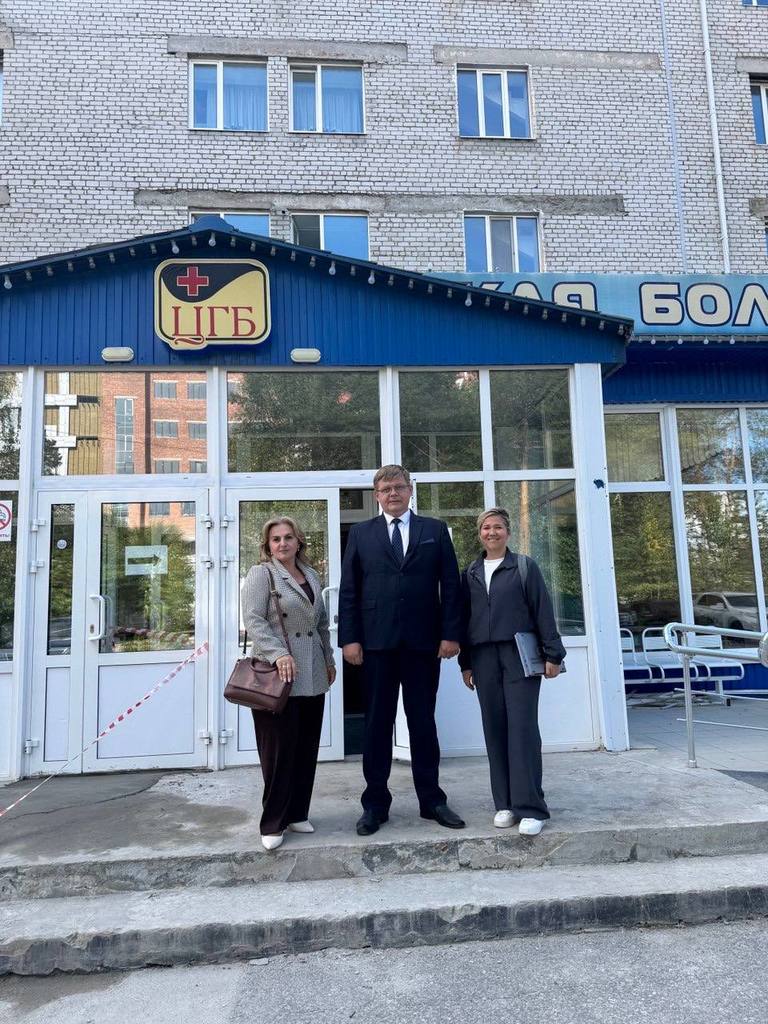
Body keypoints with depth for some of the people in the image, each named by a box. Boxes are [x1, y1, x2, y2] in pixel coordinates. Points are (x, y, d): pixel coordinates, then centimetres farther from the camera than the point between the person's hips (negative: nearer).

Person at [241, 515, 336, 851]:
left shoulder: (312, 575, 15)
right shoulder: (260, 574, -3)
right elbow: (253, 620, -13)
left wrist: (328, 658, 20)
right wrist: (279, 654, -22)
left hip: (312, 675, 6)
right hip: (277, 673, -6)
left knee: (307, 747, 10)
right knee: (279, 748, -1)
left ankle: (297, 813, 24)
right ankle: (273, 822, 12)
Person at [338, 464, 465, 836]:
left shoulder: (435, 530, 8)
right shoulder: (360, 533, 8)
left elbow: (450, 585, 4)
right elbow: (348, 590, 4)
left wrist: (450, 634, -4)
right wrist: (349, 638, -4)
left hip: (423, 641, 0)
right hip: (376, 642, 0)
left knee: (423, 722, 9)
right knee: (377, 724, 7)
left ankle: (431, 799, 22)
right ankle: (375, 803, 19)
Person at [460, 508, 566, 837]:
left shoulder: (524, 566, 3)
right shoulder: (471, 573, 12)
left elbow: (543, 611, 0)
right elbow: (465, 617, 14)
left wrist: (552, 654, -5)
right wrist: (465, 663, 12)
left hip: (520, 656, -3)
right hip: (484, 658, 4)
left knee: (522, 729, -7)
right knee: (495, 731, 6)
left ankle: (530, 807, -1)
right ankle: (505, 803, 15)